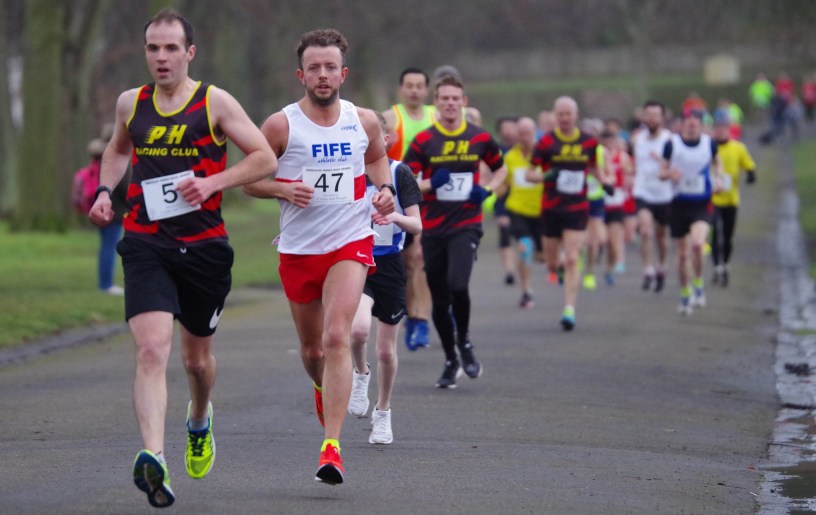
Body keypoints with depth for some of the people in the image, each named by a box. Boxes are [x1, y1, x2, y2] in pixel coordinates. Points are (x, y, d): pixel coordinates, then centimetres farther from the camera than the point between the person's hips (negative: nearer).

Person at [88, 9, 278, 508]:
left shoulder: (215, 102, -3)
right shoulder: (131, 103, 7)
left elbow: (265, 159, -4)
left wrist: (212, 182, -17)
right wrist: (105, 190, 10)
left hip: (204, 246, -1)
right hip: (146, 246, 1)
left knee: (198, 357, 16)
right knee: (152, 350, -20)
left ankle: (200, 420, 49)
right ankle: (154, 458, -32)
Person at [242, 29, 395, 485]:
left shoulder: (364, 121, 2)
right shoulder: (281, 126, -6)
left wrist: (384, 188, 3)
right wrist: (282, 189, -18)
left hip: (351, 244, -1)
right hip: (299, 248, 1)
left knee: (337, 337, -19)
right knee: (312, 348, 14)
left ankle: (332, 447, -22)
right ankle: (324, 388, 52)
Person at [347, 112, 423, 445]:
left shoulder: (399, 173, -5)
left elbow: (416, 225, -8)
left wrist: (395, 217, -28)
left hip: (389, 265, -1)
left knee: (386, 350, 6)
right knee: (359, 327, -27)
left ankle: (383, 413, 28)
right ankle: (360, 374, 5)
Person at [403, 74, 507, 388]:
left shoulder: (480, 138, 4)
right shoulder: (423, 141, 1)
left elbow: (500, 168, 20)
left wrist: (487, 190, 0)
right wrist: (430, 184, -18)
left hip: (466, 224, -1)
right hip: (433, 229, 1)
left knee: (457, 285, -22)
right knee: (439, 300, 5)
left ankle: (464, 342, 5)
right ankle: (451, 360, 22)